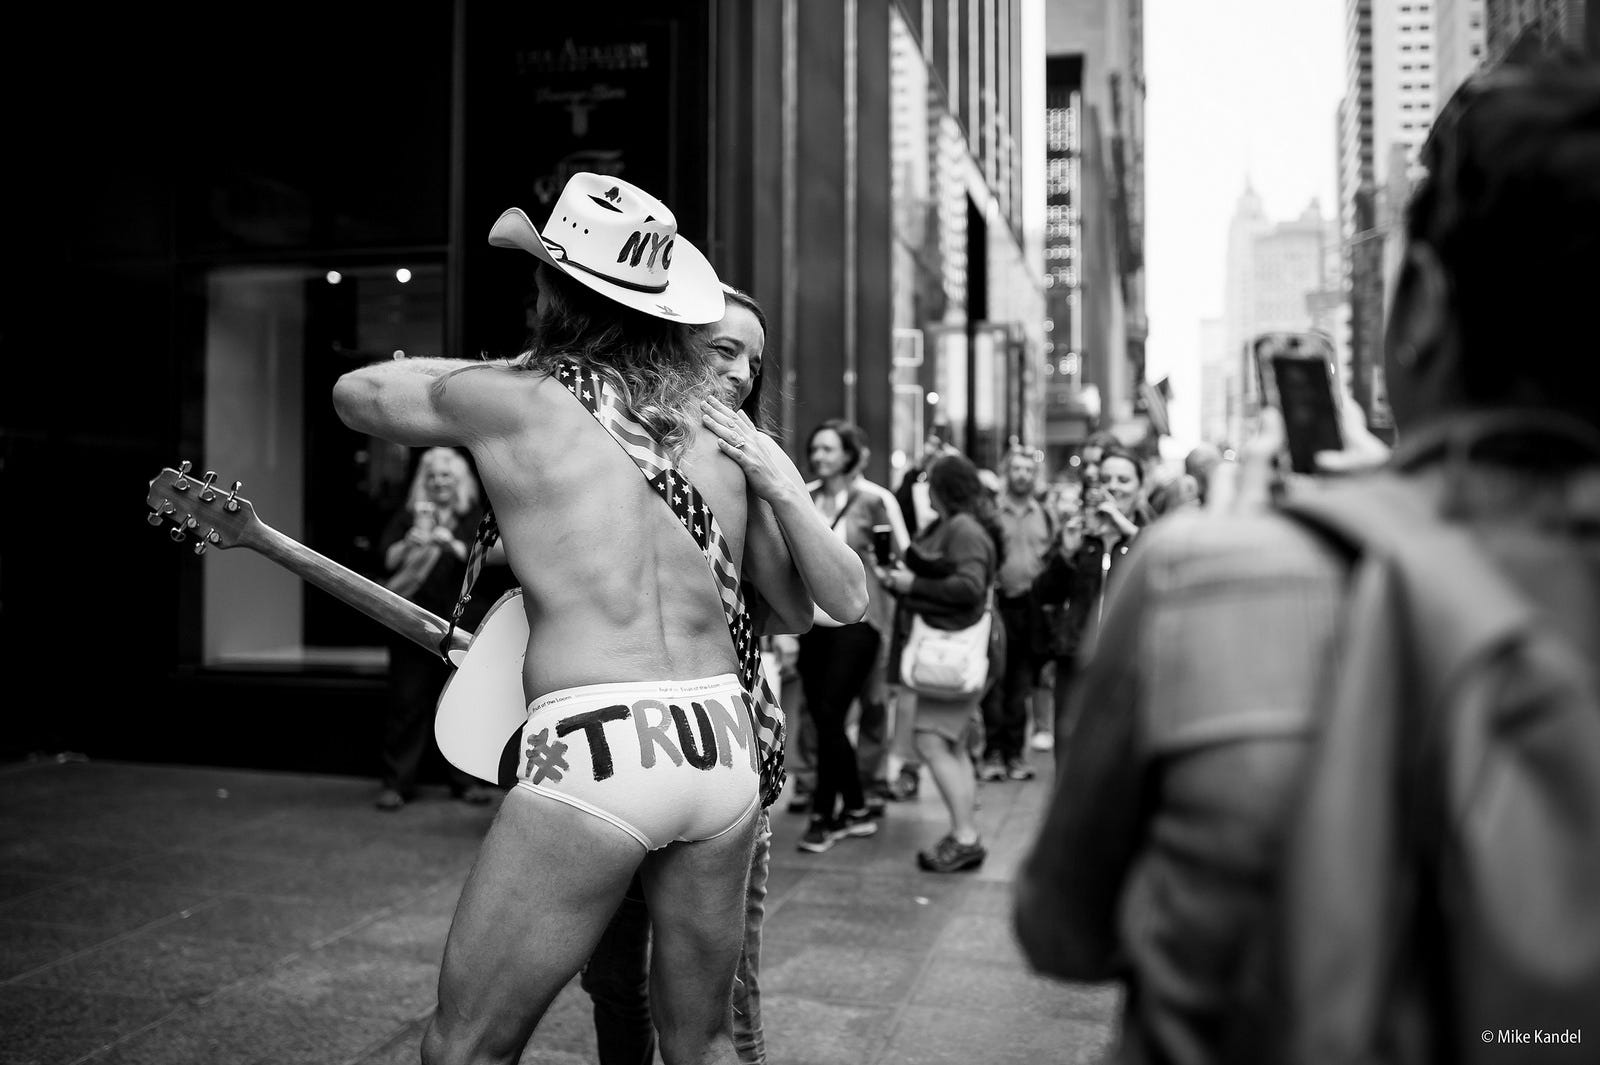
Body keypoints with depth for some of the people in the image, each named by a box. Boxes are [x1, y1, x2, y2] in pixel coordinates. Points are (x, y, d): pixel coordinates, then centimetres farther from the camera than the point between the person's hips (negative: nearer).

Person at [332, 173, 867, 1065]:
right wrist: (779, 479, 16)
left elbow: (353, 392, 22)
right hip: (727, 747, 6)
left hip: (594, 751, -5)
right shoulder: (725, 430, 13)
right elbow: (840, 604, 16)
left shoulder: (511, 398, 1)